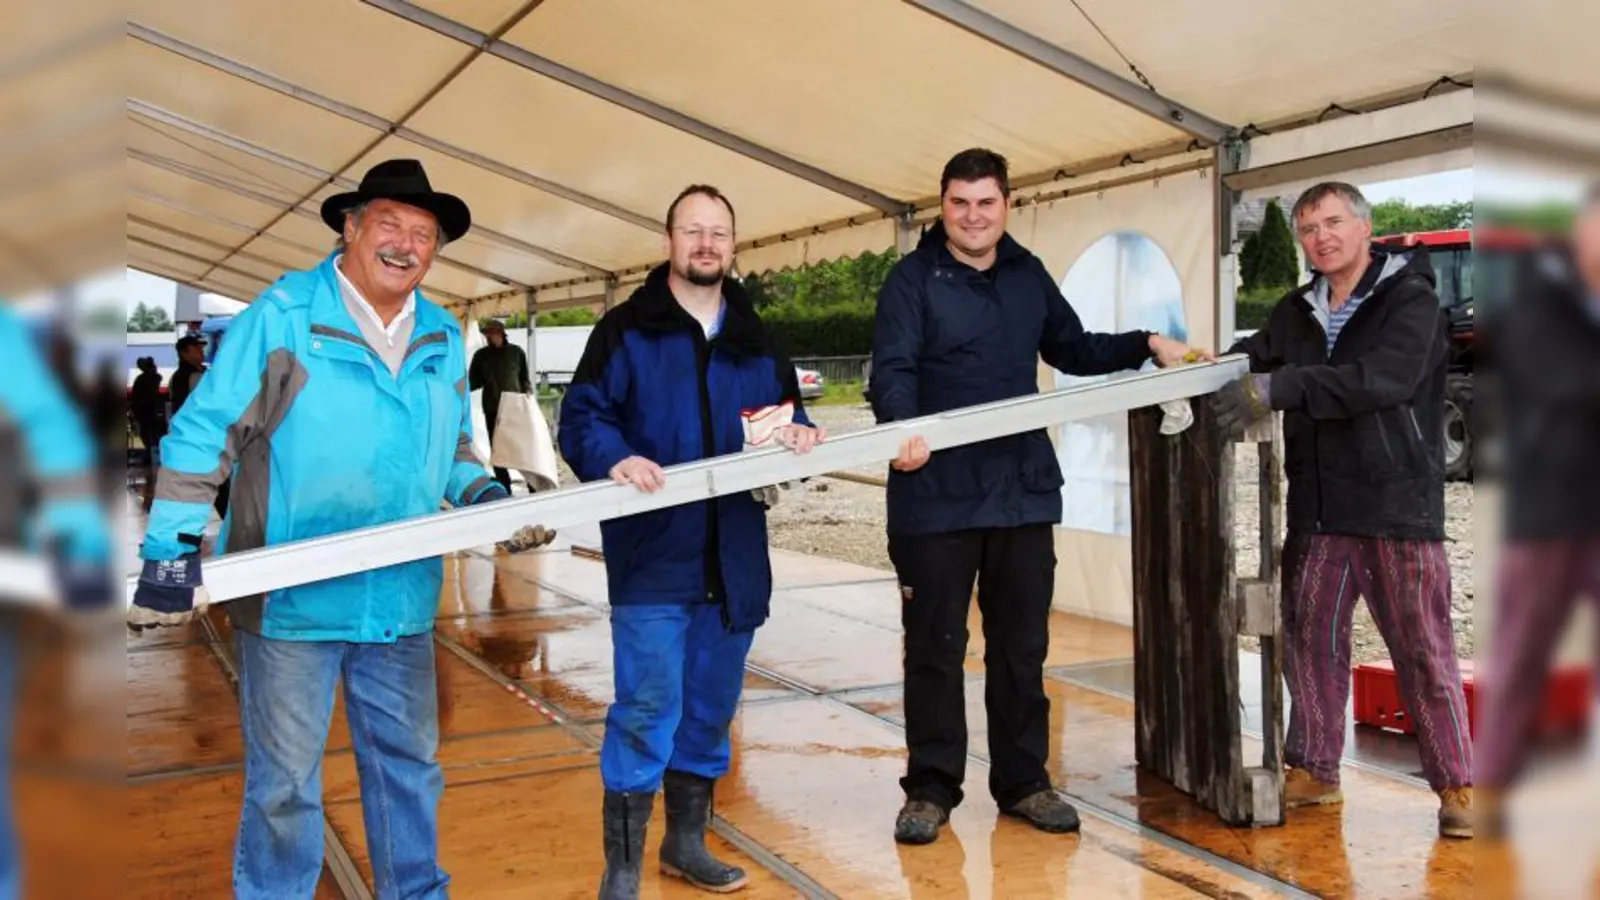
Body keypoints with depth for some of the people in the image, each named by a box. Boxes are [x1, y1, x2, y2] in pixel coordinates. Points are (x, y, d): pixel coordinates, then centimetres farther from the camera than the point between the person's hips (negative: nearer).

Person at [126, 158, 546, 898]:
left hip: (402, 601, 5)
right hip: (292, 596, -5)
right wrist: (171, 547, -14)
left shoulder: (444, 340, 8)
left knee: (410, 766, 17)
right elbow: (202, 434, -9)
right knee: (284, 781, 9)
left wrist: (481, 493, 1)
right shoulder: (281, 316, -8)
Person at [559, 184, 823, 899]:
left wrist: (797, 433, -4)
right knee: (647, 711, -6)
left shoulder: (755, 339, 14)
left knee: (711, 707, 15)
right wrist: (615, 460, -26)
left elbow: (786, 411, 19)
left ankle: (687, 842, 32)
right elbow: (580, 418, -6)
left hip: (734, 558, 5)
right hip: (652, 558, -5)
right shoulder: (626, 329, -1)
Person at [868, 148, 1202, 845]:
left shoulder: (1028, 275, 13)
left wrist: (1146, 344, 13)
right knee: (935, 646, 4)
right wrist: (902, 428, -34)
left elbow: (1071, 350, 25)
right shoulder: (913, 278, -3)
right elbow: (893, 369, -15)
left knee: (1022, 644, 12)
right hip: (937, 492, -5)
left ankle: (1023, 780, 26)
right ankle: (931, 788, 17)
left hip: (1023, 488, 5)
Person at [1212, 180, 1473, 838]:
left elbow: (1386, 378, -21)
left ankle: (1455, 784, 13)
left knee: (1424, 649, 1)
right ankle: (1314, 770, 21)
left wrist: (1279, 387, -27)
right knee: (1309, 637, 9)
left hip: (1399, 506, -5)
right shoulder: (1297, 311, 13)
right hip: (1319, 510, 5)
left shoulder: (1410, 298, -5)